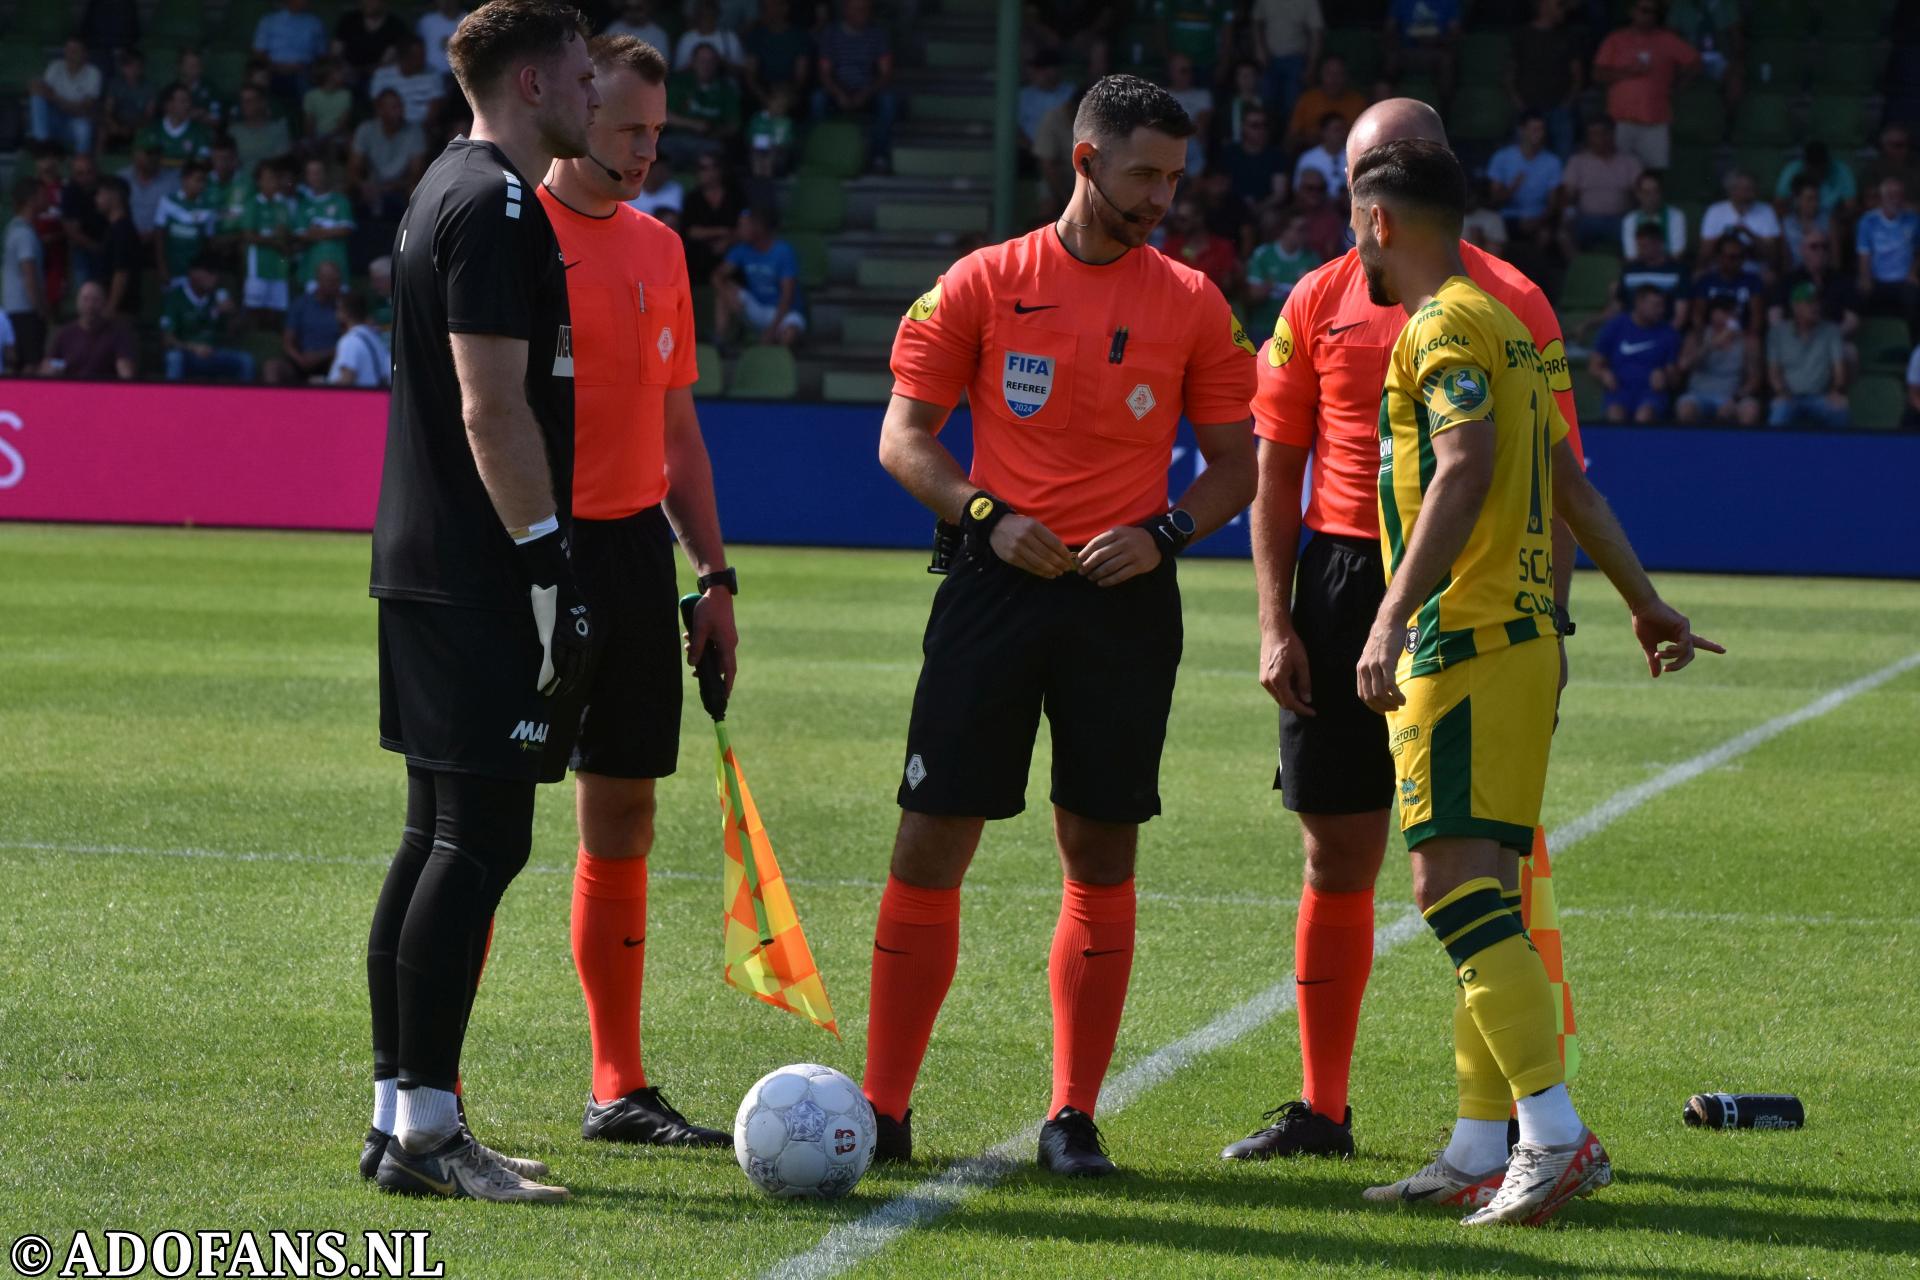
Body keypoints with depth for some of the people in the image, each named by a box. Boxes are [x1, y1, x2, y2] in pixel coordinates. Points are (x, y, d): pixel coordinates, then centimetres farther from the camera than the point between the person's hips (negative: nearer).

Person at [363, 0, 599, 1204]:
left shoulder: (454, 193, 19)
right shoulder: (499, 208, -13)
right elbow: (493, 406, -20)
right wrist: (551, 568, -20)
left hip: (428, 565, 11)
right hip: (482, 575, -11)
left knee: (443, 835, 12)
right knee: (481, 838, -9)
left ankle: (401, 1112, 16)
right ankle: (424, 1129, -9)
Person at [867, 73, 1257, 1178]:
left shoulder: (1192, 303, 6)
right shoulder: (985, 283, 2)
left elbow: (1235, 464, 10)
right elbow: (905, 436, 4)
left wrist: (1162, 533, -8)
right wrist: (986, 515, -12)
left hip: (1126, 597, 1)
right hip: (1000, 584, -1)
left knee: (1104, 859, 1)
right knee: (931, 846, -3)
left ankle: (1075, 1118, 9)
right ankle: (884, 1109, 5)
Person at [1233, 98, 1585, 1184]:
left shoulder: (1510, 302, 0)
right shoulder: (1321, 302, 8)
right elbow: (1274, 469, 10)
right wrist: (1276, 621, 1)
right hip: (1343, 584, 3)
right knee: (1338, 855, 8)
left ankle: (1491, 1134, -1)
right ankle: (1322, 1110, 18)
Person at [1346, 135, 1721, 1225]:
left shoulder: (1444, 327, -9)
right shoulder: (1503, 323, 20)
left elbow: (1465, 470, -23)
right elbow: (1570, 480, 27)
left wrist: (1395, 616, -30)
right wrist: (1646, 601, 35)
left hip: (1466, 639, -10)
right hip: (1523, 633, 10)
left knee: (1456, 883, -14)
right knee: (1475, 893, 10)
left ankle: (1558, 1135, -20)